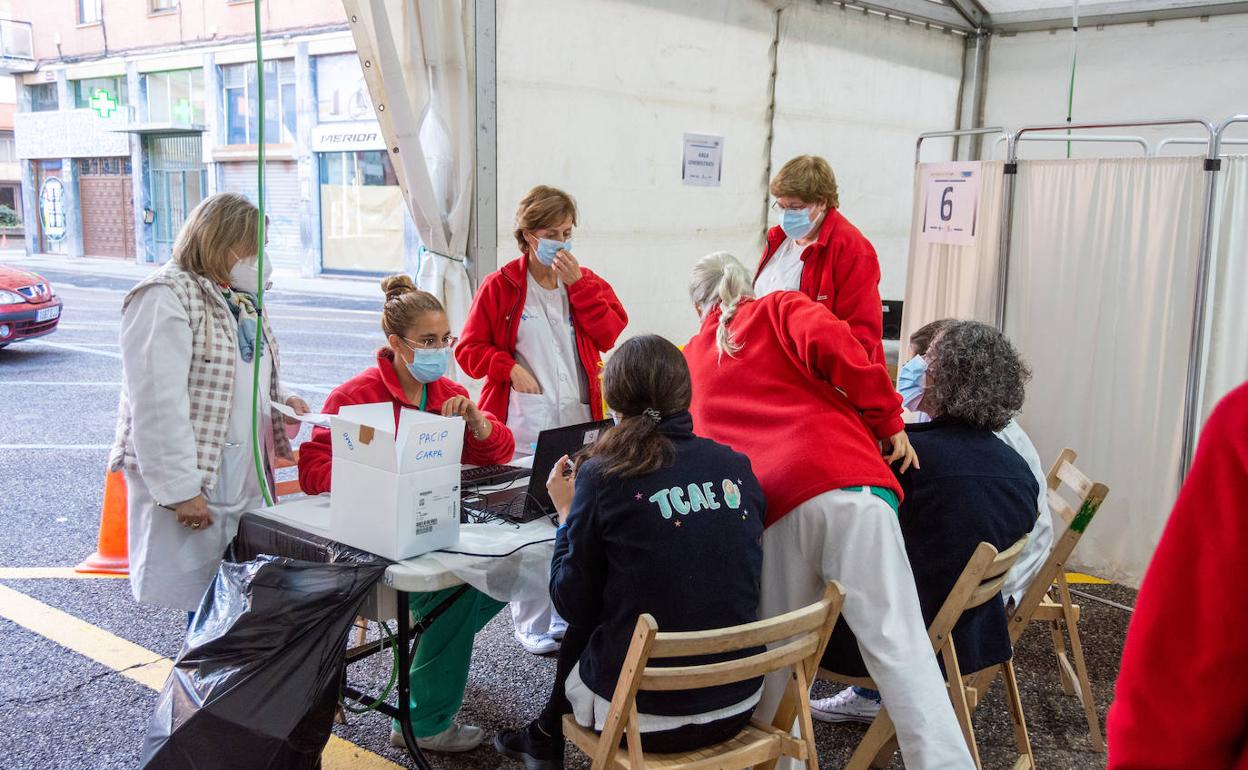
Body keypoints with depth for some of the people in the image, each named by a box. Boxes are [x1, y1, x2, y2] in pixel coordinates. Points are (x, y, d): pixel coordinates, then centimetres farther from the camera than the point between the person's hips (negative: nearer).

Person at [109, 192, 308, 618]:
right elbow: (159, 404, -20)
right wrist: (179, 489, -23)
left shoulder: (240, 300, 16)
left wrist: (281, 401, 7)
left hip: (243, 482, 8)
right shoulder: (167, 298, -13)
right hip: (192, 488, -8)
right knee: (203, 603, -1)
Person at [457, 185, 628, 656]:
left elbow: (610, 335, -5)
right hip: (525, 424, -3)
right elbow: (469, 349, 1)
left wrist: (578, 284, -10)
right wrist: (510, 368, -13)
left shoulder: (586, 283, 10)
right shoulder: (501, 286, 0)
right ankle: (533, 625, 12)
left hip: (579, 421, 3)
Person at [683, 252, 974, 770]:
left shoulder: (690, 361, 30)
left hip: (765, 509, 2)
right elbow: (830, 342, -3)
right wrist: (888, 420, 5)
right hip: (845, 484, -2)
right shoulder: (780, 309, 19)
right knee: (896, 642, -6)